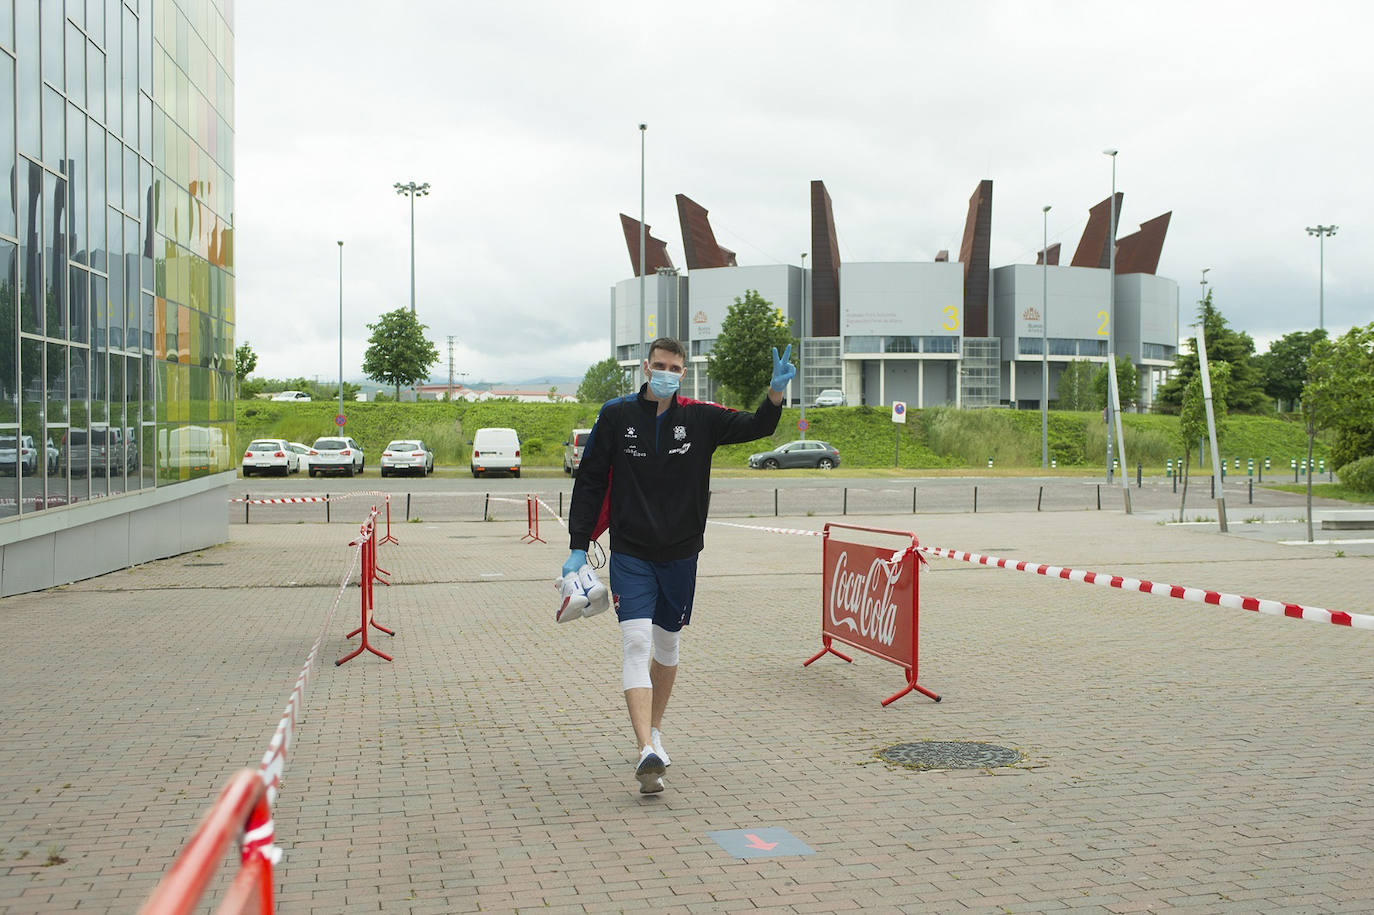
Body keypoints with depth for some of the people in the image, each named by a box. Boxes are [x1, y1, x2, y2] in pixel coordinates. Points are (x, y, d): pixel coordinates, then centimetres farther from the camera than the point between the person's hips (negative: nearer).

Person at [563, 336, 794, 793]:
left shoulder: (700, 417, 0)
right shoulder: (616, 415, -2)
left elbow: (757, 426, -6)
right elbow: (590, 482, 2)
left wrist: (776, 391, -27)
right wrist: (578, 546, -3)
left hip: (681, 554, 2)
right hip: (630, 554, -2)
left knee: (667, 645, 15)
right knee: (636, 643, -15)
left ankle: (654, 729, 36)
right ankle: (646, 752, -23)